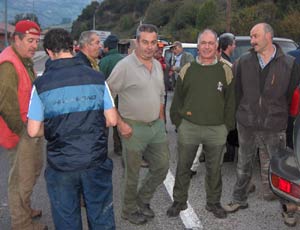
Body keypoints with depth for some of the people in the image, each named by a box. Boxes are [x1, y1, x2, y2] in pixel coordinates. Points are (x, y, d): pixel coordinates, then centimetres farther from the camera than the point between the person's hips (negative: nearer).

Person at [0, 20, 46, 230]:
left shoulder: (26, 61, 11)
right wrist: (22, 130, -16)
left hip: (32, 129, 10)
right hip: (20, 133, -10)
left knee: (34, 170, 23)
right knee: (22, 178, 2)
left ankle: (26, 209, 41)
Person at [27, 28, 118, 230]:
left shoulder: (41, 84, -9)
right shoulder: (97, 77, -5)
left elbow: (33, 131, -8)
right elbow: (112, 120, -2)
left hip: (61, 165, -1)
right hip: (95, 161, 1)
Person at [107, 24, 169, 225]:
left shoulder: (157, 65, 8)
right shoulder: (125, 66, -14)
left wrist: (161, 121, 14)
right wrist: (120, 124, -16)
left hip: (157, 126, 7)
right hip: (134, 128, -6)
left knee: (162, 167, 14)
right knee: (132, 173, 7)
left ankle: (143, 200, 36)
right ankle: (129, 210, 29)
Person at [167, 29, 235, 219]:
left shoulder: (225, 71, 2)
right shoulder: (187, 70, 4)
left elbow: (230, 102, 5)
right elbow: (177, 99, 7)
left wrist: (227, 126, 1)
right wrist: (178, 122, 2)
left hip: (217, 130, 0)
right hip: (189, 128, 0)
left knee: (214, 169, 12)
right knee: (183, 167, 10)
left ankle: (213, 202, 30)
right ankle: (179, 201, 27)